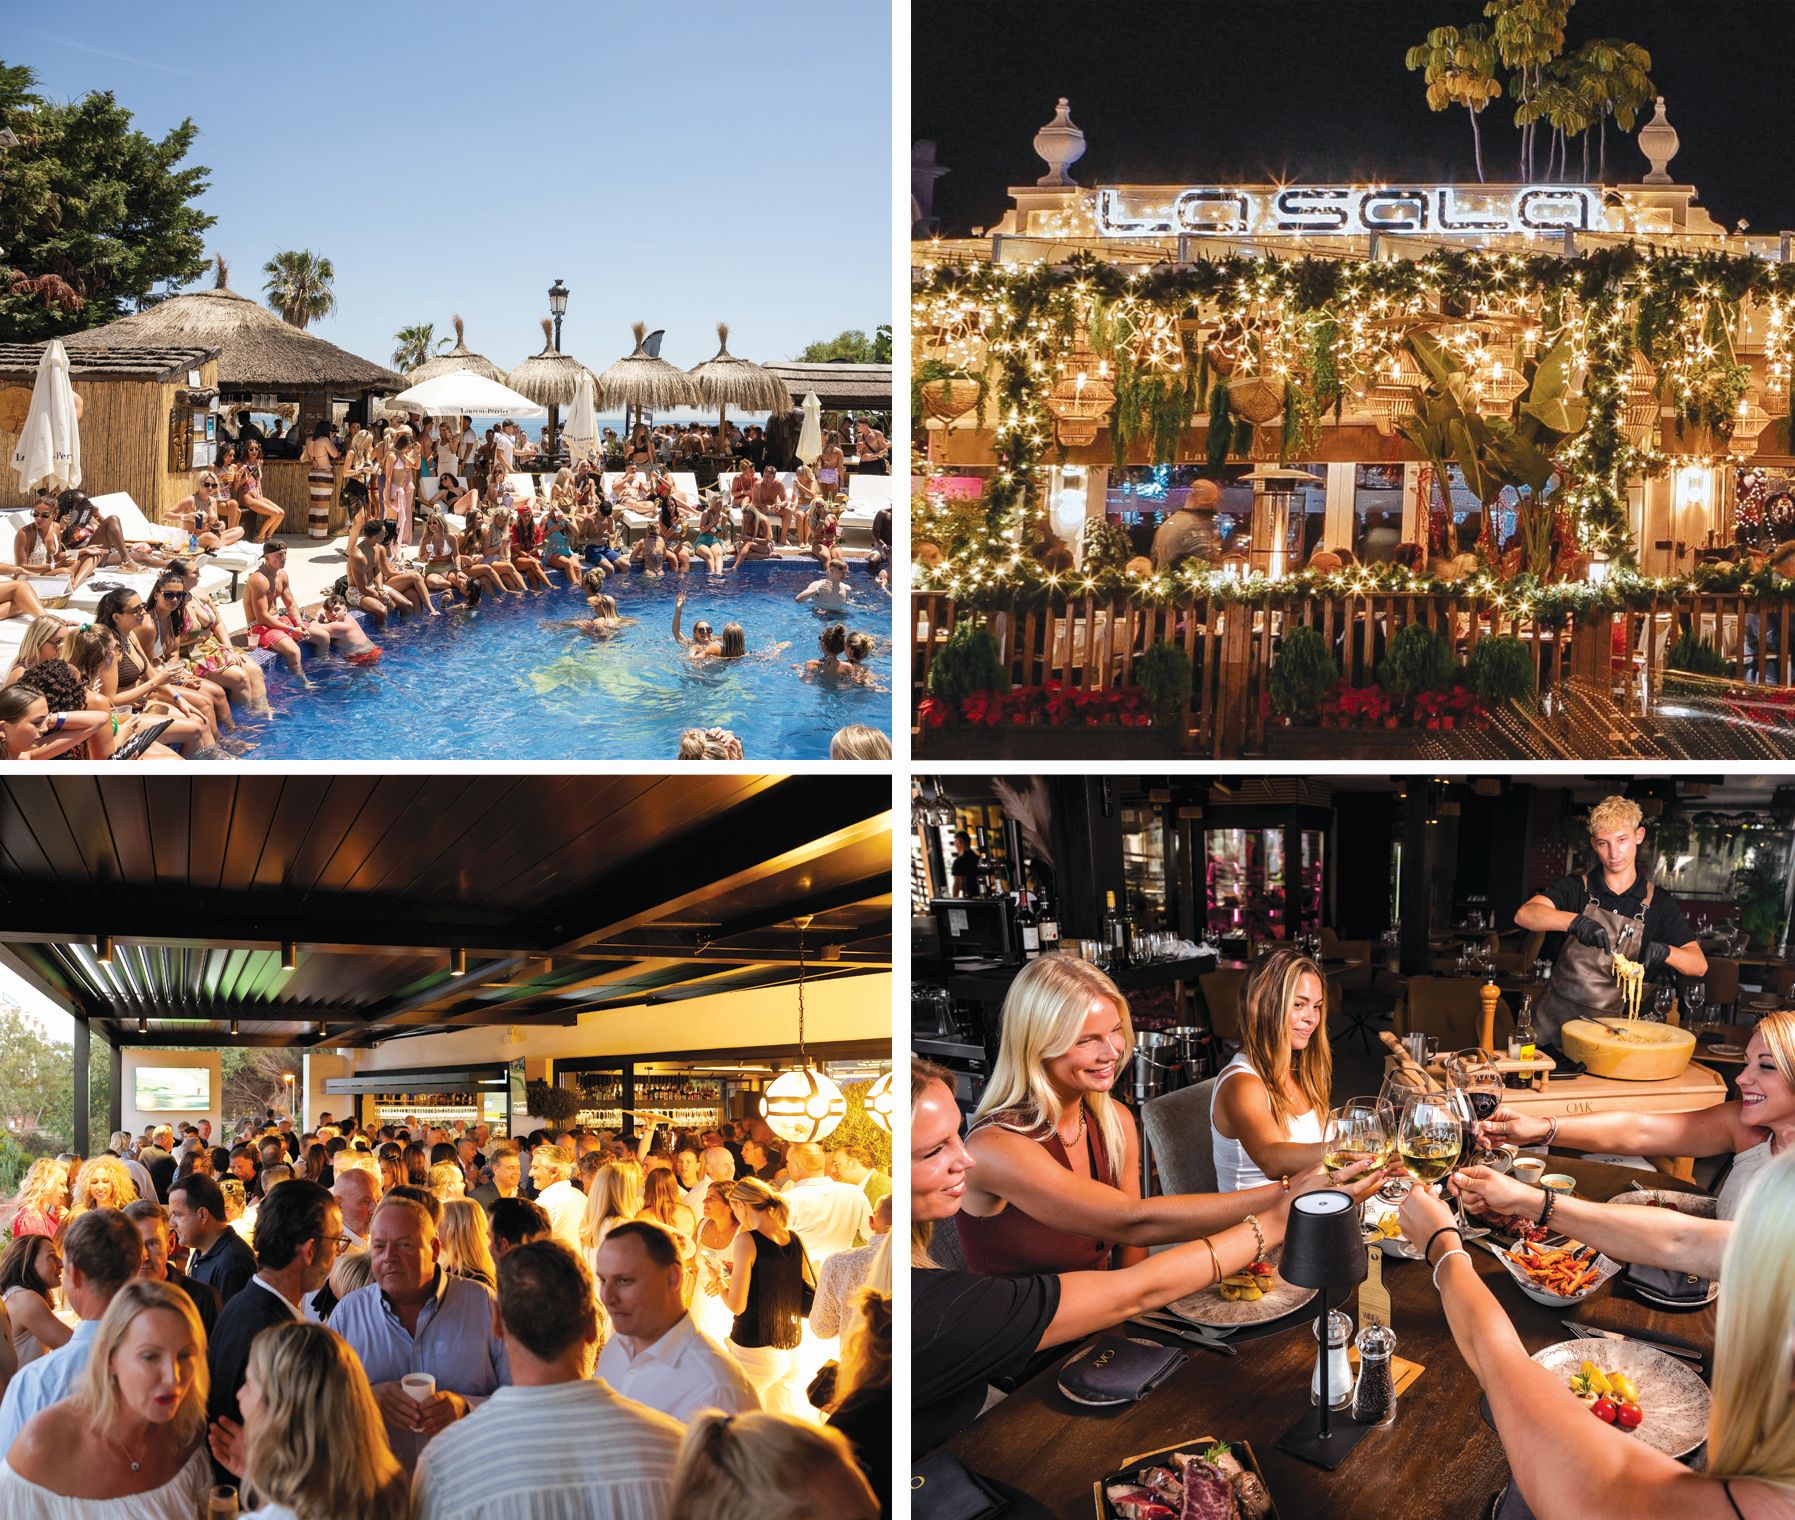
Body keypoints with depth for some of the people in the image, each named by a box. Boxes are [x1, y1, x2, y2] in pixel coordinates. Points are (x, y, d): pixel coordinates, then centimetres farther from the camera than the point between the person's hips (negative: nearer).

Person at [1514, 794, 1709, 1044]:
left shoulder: (1658, 904, 6)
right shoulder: (1576, 888, 3)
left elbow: (1699, 965, 0)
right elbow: (1524, 915, -15)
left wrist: (1664, 952, -22)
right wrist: (1575, 921, -33)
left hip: (1608, 1025, 1)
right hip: (1554, 1019, -1)